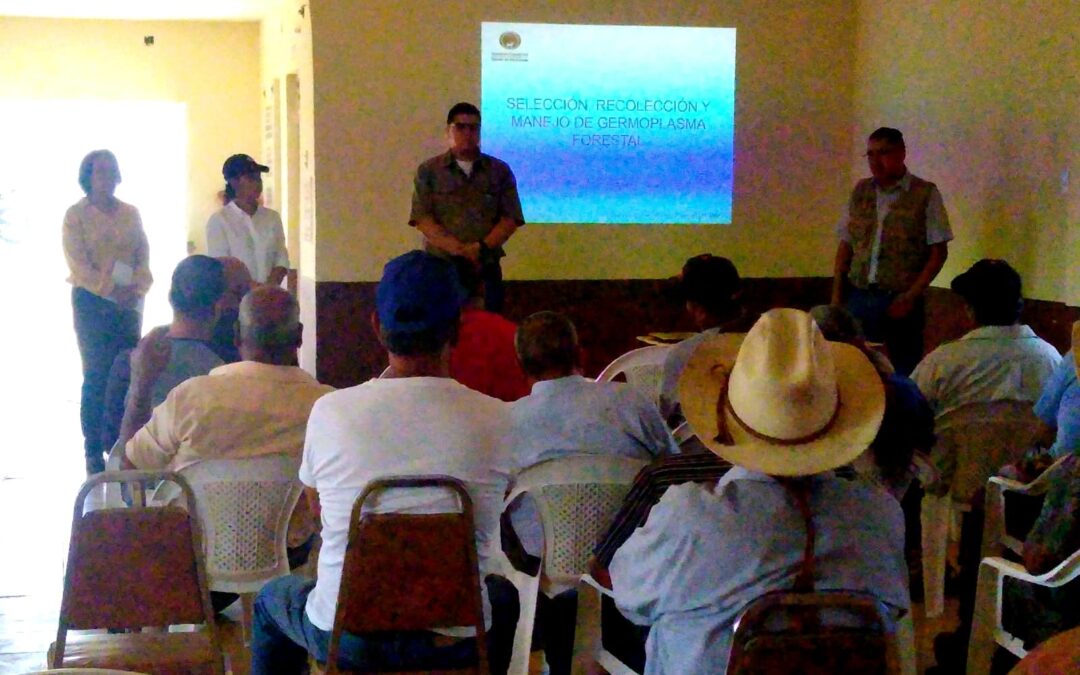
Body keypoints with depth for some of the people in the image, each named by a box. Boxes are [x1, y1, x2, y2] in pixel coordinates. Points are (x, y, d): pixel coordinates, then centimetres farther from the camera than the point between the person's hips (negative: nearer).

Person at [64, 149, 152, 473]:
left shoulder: (131, 213, 12)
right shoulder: (76, 215, -1)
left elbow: (144, 255, 9)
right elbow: (79, 264, -9)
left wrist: (138, 288, -9)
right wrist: (112, 292, -17)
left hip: (129, 302, 4)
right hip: (92, 301, -4)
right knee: (97, 376, -5)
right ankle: (94, 452, -1)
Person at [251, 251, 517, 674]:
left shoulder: (330, 411, -12)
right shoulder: (497, 420, -13)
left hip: (343, 637, 0)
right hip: (456, 640, 1)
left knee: (272, 597, 34)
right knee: (503, 596, 36)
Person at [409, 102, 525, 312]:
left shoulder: (500, 170, 8)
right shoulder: (428, 171, 5)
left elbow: (511, 218, 1)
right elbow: (422, 218, -5)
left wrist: (481, 247, -14)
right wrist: (458, 249, -17)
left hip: (486, 268, 1)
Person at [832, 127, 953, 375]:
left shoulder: (926, 194, -2)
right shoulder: (861, 191, 10)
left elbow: (938, 251, -4)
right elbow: (845, 245, 12)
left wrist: (911, 296, -11)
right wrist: (836, 298, 5)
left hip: (899, 301, -3)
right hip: (858, 298, 3)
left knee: (903, 373, 1)